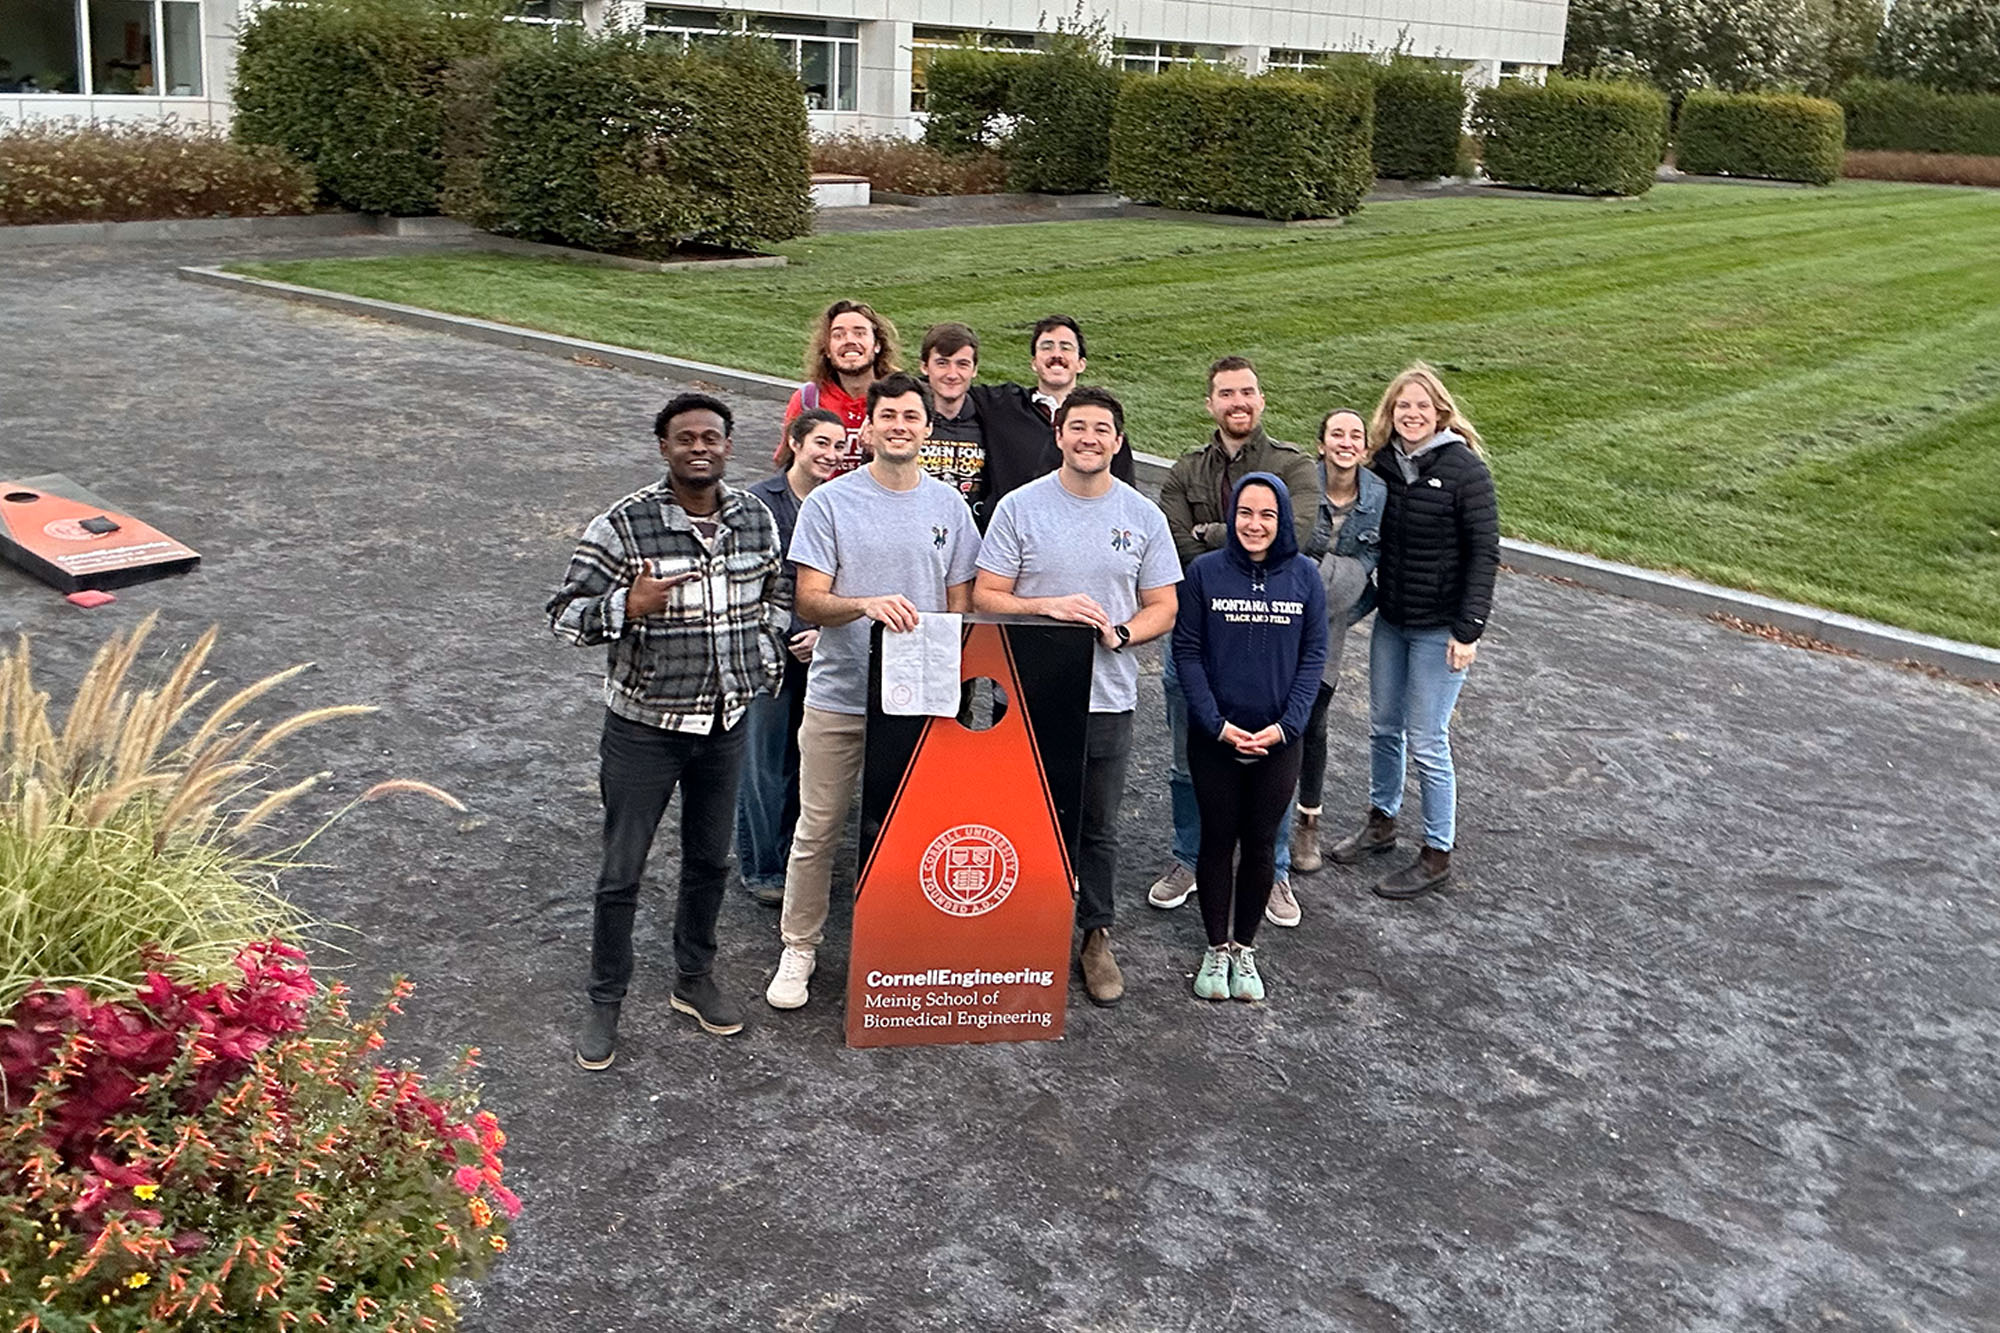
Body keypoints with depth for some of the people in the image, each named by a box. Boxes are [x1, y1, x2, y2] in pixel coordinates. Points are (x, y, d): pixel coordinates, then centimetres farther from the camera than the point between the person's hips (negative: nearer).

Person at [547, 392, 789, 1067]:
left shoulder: (757, 519, 0)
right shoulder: (622, 525, -15)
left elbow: (777, 594, 17)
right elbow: (564, 614, -13)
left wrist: (762, 662, 6)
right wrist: (630, 606, -30)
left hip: (726, 721, 4)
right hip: (643, 725, -4)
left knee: (710, 860, 18)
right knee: (621, 872, 4)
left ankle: (694, 979, 37)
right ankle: (605, 1003, 21)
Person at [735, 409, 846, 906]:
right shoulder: (760, 501, -6)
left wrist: (823, 633, -8)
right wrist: (794, 637, -12)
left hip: (820, 650, 4)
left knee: (805, 762, 10)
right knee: (763, 762, 0)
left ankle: (794, 861, 23)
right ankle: (760, 869, 11)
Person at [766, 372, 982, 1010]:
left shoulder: (949, 506, 6)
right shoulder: (830, 502, -3)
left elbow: (960, 604, 11)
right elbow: (809, 601, -7)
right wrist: (866, 604, -26)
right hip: (839, 695, -2)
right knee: (818, 829, 5)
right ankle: (798, 948, 21)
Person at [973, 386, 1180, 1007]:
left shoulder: (1143, 516, 4)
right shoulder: (1020, 507, -2)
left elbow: (1162, 606, 7)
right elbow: (985, 596, -3)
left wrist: (1120, 633, -12)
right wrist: (1050, 607, -18)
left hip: (1108, 697, 2)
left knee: (1098, 827, 11)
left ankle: (1096, 937, 25)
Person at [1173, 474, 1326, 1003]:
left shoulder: (1305, 575, -2)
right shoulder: (1205, 571, -6)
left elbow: (1313, 656, -1)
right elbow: (1187, 651, -6)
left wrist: (1287, 725, -12)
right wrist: (1216, 723, -14)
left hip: (1279, 740, 1)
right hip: (1215, 739, -1)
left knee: (1260, 844, 10)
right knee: (1218, 839, 9)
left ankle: (1245, 948, 26)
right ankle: (1217, 949, 24)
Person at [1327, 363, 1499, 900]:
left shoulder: (1463, 468, -14)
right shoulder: (1383, 463, 2)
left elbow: (1485, 552, -14)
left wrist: (1468, 629, -16)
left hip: (1440, 628, -6)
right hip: (1390, 619, 6)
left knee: (1426, 742, -1)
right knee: (1384, 728, 18)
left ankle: (1437, 855, 13)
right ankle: (1381, 822, 37)